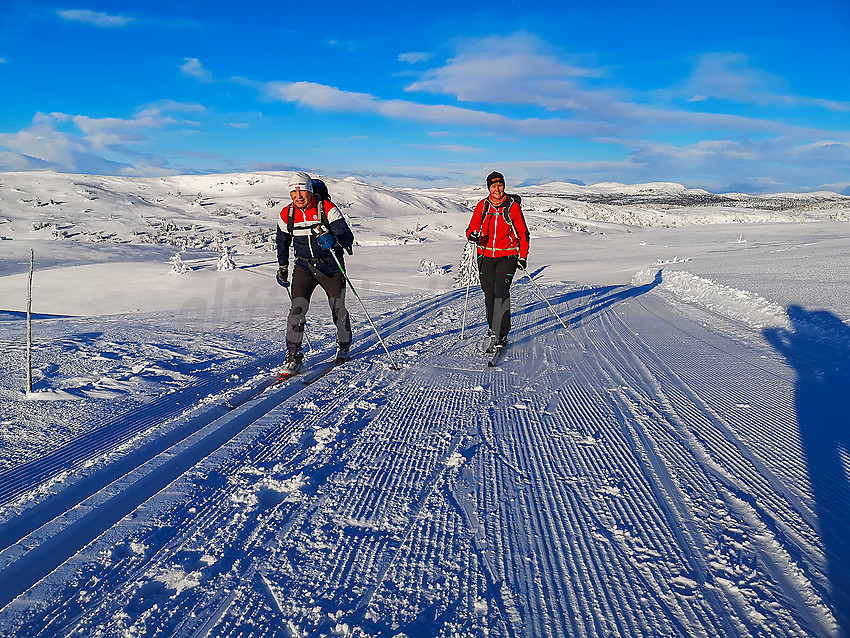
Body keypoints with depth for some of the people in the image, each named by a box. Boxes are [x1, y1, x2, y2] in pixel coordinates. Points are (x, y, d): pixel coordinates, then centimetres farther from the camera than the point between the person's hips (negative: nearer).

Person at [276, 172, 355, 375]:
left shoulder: (327, 209, -14)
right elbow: (282, 242, 15)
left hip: (331, 267, -2)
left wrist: (334, 240, -41)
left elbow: (348, 238, -20)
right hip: (304, 267, 2)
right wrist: (282, 268, 16)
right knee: (297, 309, -13)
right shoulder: (287, 215, -3)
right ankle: (293, 356, -4)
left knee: (338, 310, 7)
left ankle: (343, 345, 34)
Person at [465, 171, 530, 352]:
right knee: (489, 293, 4)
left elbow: (522, 233, 5)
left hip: (507, 256, -3)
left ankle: (500, 334, -16)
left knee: (501, 290, -17)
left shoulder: (513, 206, -1)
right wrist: (472, 236, -17)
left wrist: (523, 257, -3)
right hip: (486, 255, 3)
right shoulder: (482, 206, 5)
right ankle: (494, 329, 19)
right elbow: (472, 227, 8)